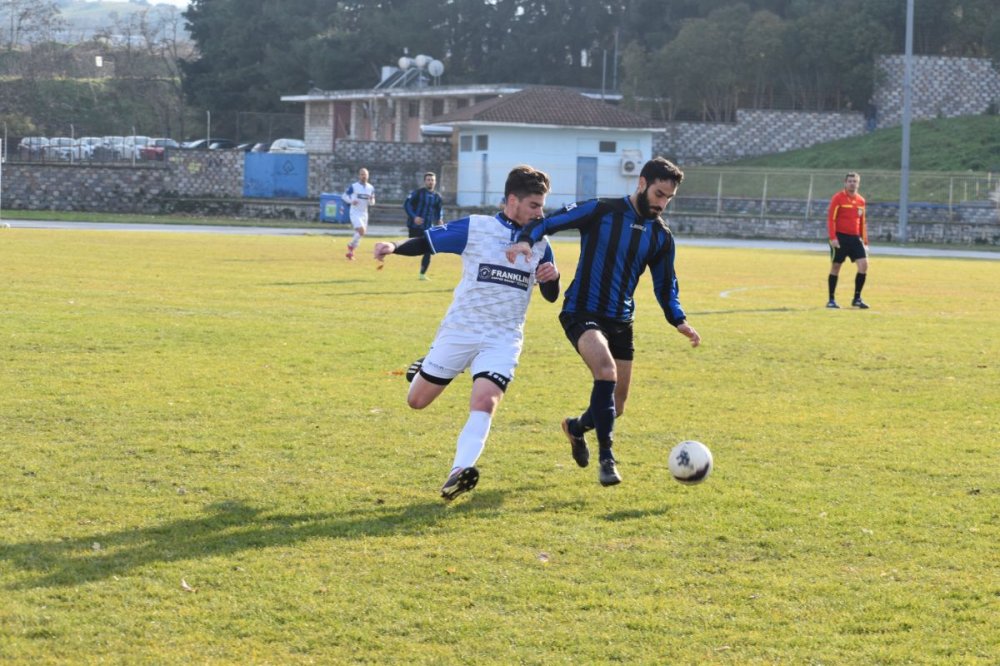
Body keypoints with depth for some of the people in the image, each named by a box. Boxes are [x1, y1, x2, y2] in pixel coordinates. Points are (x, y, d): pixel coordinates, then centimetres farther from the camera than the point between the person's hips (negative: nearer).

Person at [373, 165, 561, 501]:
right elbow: (427, 241, -5)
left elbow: (551, 296, 9)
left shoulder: (539, 243, 4)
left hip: (504, 338, 1)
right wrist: (394, 247, -24)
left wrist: (552, 276, -14)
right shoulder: (475, 228, -6)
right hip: (459, 331, -1)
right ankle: (423, 368, 44)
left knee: (485, 402, -23)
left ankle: (459, 472, -30)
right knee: (417, 401, 9)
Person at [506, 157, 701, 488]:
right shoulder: (601, 211, -10)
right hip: (582, 314, -6)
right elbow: (549, 222, -13)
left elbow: (665, 287, 16)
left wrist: (679, 320, 1)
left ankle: (577, 427, 43)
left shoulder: (661, 237, 6)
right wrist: (526, 239, -33)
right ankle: (606, 458, -23)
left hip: (620, 322, 6)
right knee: (606, 371, -32)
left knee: (615, 407, 8)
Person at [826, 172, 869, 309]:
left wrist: (864, 241, 15)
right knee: (835, 267, 2)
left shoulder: (861, 201, 12)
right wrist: (833, 238, -17)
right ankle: (831, 300, 12)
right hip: (840, 237, -5)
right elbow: (831, 218, -9)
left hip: (855, 238, 5)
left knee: (863, 264, -8)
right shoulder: (838, 198, -5)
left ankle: (857, 299, 2)